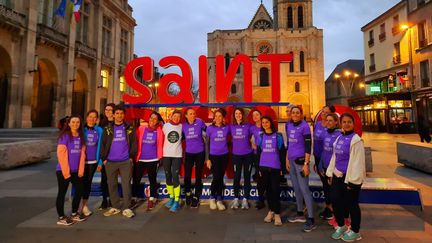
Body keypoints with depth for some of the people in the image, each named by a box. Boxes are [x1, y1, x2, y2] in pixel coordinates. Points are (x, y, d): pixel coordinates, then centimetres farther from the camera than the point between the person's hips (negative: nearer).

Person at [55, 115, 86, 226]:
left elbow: (82, 153, 6)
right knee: (62, 193, 4)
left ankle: (74, 214, 27)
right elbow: (61, 154, -14)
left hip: (76, 171, 6)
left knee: (79, 191, 11)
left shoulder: (81, 136, 8)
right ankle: (61, 217, 16)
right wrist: (66, 171, -15)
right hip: (63, 171, -6)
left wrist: (81, 170, 0)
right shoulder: (65, 136, -9)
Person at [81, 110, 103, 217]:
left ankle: (85, 205, 24)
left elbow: (100, 146, 2)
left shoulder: (99, 130, 0)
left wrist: (100, 162, 0)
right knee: (81, 182, 3)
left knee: (88, 182, 11)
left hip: (93, 161, 2)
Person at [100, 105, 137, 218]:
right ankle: (115, 207, 23)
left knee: (126, 184, -1)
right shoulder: (107, 129, 7)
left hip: (125, 161, -2)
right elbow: (103, 144, 5)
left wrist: (131, 156, -3)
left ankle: (126, 208, 8)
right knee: (112, 185, 9)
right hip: (110, 162, 2)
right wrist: (104, 158, -1)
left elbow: (133, 143, 4)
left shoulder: (129, 128, 4)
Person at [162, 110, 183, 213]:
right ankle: (171, 197, 27)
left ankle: (177, 201, 0)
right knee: (168, 177, 10)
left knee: (175, 177, -8)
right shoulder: (165, 125, 3)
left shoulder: (182, 126, -1)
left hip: (177, 155, -2)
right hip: (166, 154, 2)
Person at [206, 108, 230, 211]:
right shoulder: (210, 128, -4)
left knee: (221, 177, 7)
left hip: (224, 155, 2)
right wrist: (207, 158, -5)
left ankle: (219, 200, 20)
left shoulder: (227, 127, 0)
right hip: (214, 156, -2)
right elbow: (207, 143, -2)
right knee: (216, 177, -6)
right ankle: (212, 198, 18)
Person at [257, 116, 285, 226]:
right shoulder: (261, 137, 7)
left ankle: (277, 213, 6)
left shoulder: (278, 136, 1)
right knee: (268, 189, 9)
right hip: (264, 166, 3)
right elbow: (258, 152, 9)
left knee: (275, 189, -3)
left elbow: (282, 152, 1)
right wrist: (258, 168, 6)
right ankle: (271, 211, 22)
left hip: (275, 167, -2)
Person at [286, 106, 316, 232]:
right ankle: (300, 214, 30)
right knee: (296, 188, 15)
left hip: (301, 160, -7)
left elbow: (308, 146, -14)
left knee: (304, 189, -5)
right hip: (292, 160, 7)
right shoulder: (289, 126, 9)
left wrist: (306, 164, -18)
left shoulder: (304, 126, -11)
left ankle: (311, 220, 3)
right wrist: (287, 159, 15)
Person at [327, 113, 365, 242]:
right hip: (338, 176, 7)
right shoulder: (339, 138, 11)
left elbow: (357, 162, -17)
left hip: (350, 177, -7)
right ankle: (341, 226, 34)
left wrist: (352, 180, -18)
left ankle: (355, 231, 27)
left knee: (351, 204, 7)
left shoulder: (356, 140, -13)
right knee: (335, 201, 12)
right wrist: (331, 174, 14)